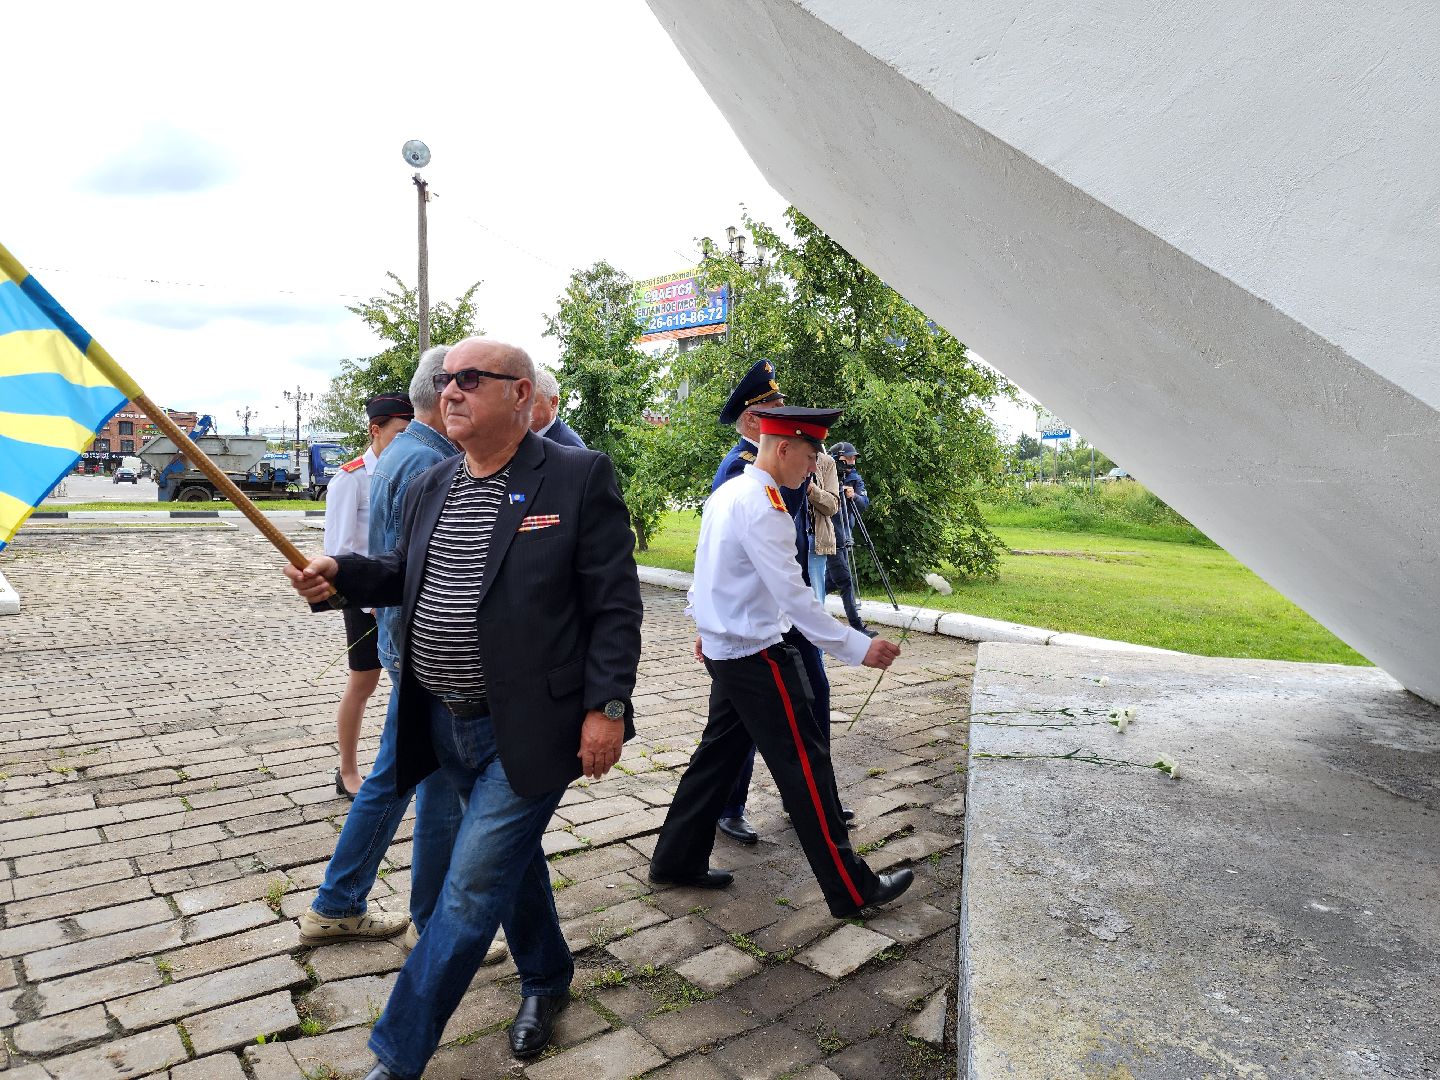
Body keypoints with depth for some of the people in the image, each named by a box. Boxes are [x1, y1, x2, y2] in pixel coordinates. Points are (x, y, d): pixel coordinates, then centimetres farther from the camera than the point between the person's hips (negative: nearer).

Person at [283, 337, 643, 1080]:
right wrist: (340, 575, -1)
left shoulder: (578, 477, -12)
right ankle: (546, 980, 47)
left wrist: (607, 708, -17)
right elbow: (404, 574, 19)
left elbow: (614, 605, -13)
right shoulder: (429, 487, 7)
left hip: (527, 732, -6)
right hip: (444, 726, 6)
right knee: (510, 860, 23)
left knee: (471, 891, 0)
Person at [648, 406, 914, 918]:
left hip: (723, 649, 10)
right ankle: (851, 890, 10)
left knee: (719, 753, 18)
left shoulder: (726, 493, 8)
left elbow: (706, 568, 18)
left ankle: (676, 859, 30)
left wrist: (706, 625, 29)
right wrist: (859, 648, -23)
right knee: (805, 763, -1)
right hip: (758, 657, -10)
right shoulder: (762, 506, -22)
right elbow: (793, 597, -26)